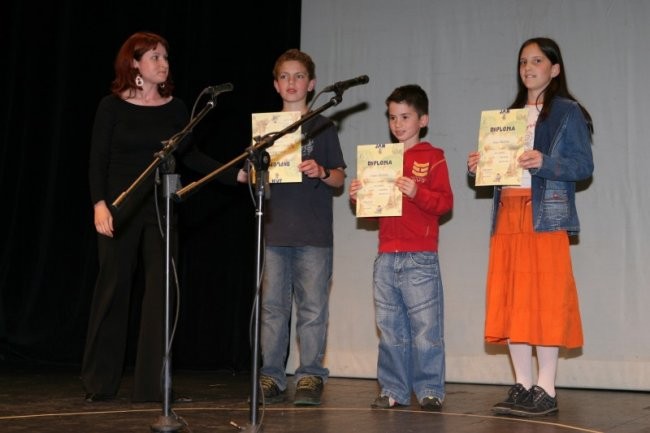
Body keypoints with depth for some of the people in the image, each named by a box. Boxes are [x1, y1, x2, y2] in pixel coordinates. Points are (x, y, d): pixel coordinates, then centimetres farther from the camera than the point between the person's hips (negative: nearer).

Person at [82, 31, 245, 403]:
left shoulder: (175, 108, 6)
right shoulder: (112, 106, -1)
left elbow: (190, 156, 8)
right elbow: (98, 161, -2)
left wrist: (236, 175, -2)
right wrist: (99, 203, -15)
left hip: (161, 208, 2)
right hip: (120, 207, -2)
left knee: (161, 289, -1)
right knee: (114, 288, 2)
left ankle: (153, 384, 4)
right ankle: (100, 383, 14)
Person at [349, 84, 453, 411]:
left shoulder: (432, 157, 2)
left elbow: (445, 202, -8)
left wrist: (417, 192, -22)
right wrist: (358, 196, 4)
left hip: (420, 257, -5)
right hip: (386, 257, 5)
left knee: (425, 327, -4)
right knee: (389, 328, 8)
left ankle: (430, 391, 3)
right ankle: (393, 390, 15)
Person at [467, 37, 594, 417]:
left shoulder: (567, 112, 2)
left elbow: (584, 165, -6)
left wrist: (544, 163, -21)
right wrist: (479, 167, 0)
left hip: (546, 216, -6)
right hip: (507, 216, 6)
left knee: (544, 301, -7)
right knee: (510, 302, 4)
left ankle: (546, 390, -1)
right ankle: (523, 386, 11)